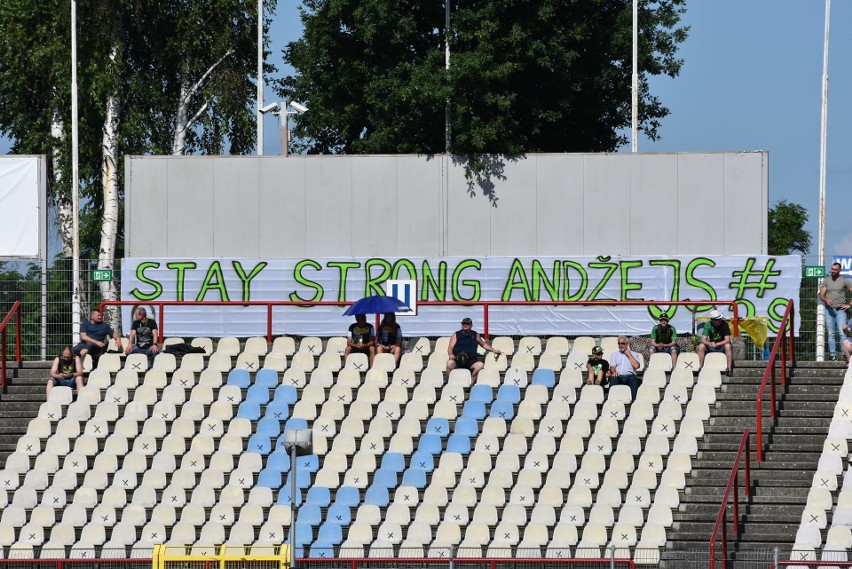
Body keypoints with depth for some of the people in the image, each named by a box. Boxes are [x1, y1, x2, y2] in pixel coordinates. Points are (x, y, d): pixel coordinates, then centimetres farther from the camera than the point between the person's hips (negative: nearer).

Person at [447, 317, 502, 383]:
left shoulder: (475, 335, 19)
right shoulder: (456, 335, 12)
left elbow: (483, 344, 34)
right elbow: (450, 348, 4)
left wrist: (494, 351, 27)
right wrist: (451, 355, -18)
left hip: (471, 361, 2)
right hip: (457, 361, -2)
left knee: (480, 365, -29)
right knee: (450, 363, -35)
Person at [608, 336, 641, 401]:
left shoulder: (634, 354, 22)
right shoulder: (614, 354, 26)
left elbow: (636, 366, 4)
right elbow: (612, 367, 10)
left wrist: (629, 355, 8)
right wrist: (614, 372, -14)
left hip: (630, 376, -1)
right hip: (618, 376, 1)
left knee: (633, 378, -37)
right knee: (613, 378, -35)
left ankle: (634, 400, -47)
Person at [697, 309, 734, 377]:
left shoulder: (724, 324, -16)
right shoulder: (708, 325, -11)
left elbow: (727, 340, -22)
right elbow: (703, 340, -15)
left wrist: (716, 344, -37)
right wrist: (709, 343, -38)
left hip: (722, 345, -2)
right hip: (711, 346, 2)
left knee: (728, 346, -35)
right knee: (701, 346, -24)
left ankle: (729, 369, -33)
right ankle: (700, 368, -18)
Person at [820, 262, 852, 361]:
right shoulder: (826, 281, 10)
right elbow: (821, 295, 6)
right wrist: (826, 300, -16)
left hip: (840, 310, -3)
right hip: (829, 310, 3)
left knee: (842, 333, -12)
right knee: (831, 334, 3)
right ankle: (832, 355, 4)